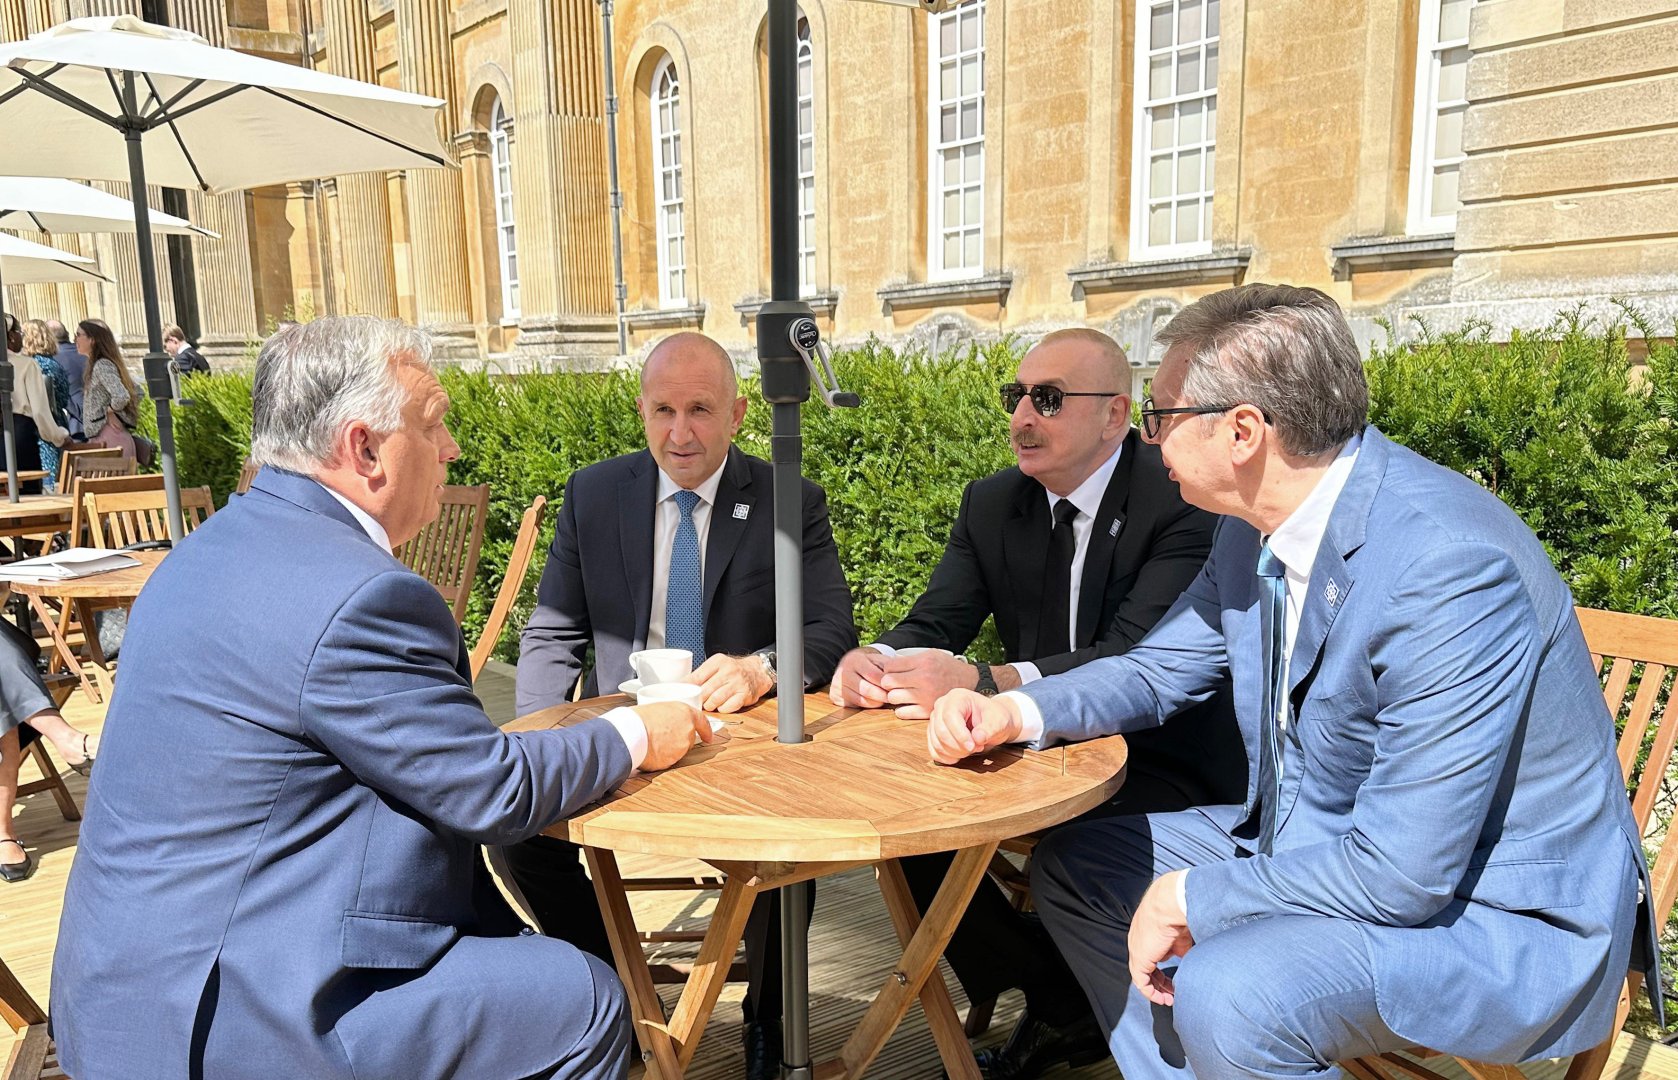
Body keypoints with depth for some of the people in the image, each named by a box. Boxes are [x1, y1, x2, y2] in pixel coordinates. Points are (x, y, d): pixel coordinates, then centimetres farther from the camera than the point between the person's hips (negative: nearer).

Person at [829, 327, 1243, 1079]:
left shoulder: (1185, 501, -18)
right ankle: (1054, 1002, 9)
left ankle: (1065, 1011, 7)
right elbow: (935, 623, -3)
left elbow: (1138, 658, -30)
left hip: (1166, 769, -5)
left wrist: (983, 685, -44)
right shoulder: (991, 503, 1)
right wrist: (877, 661, -27)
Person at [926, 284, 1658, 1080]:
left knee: (1226, 995, -33)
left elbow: (1403, 872, -29)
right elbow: (1157, 670, 9)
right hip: (1316, 844, 8)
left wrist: (1193, 897, -17)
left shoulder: (1450, 566, -30)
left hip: (1500, 917, -8)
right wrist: (1018, 711, -9)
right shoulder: (1259, 529, -5)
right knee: (1071, 866, 8)